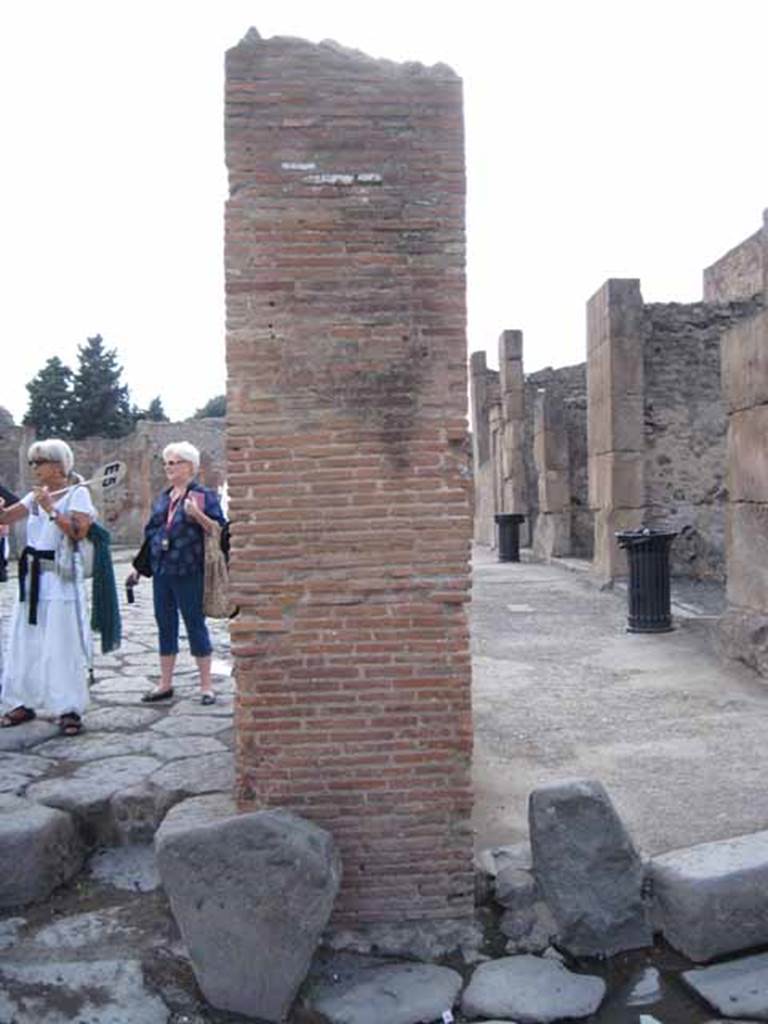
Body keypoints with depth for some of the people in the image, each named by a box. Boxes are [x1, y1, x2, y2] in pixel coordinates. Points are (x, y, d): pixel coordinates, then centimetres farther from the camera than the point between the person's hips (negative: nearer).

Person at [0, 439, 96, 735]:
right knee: (24, 643, 10)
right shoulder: (35, 495, 14)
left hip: (61, 580, -7)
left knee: (62, 647, -4)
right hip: (32, 577, 7)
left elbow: (78, 531, -16)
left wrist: (51, 509, -19)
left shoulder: (77, 492, -4)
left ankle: (70, 710, 4)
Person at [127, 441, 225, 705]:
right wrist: (138, 567, 19)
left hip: (188, 573, -6)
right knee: (165, 626, 12)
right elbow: (151, 533, 20)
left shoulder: (204, 495, -4)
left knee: (195, 625, 1)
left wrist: (197, 515, -26)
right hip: (161, 571, 6)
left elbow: (219, 530, -11)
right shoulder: (163, 497, 14)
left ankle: (206, 686, 10)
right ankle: (165, 685, 22)